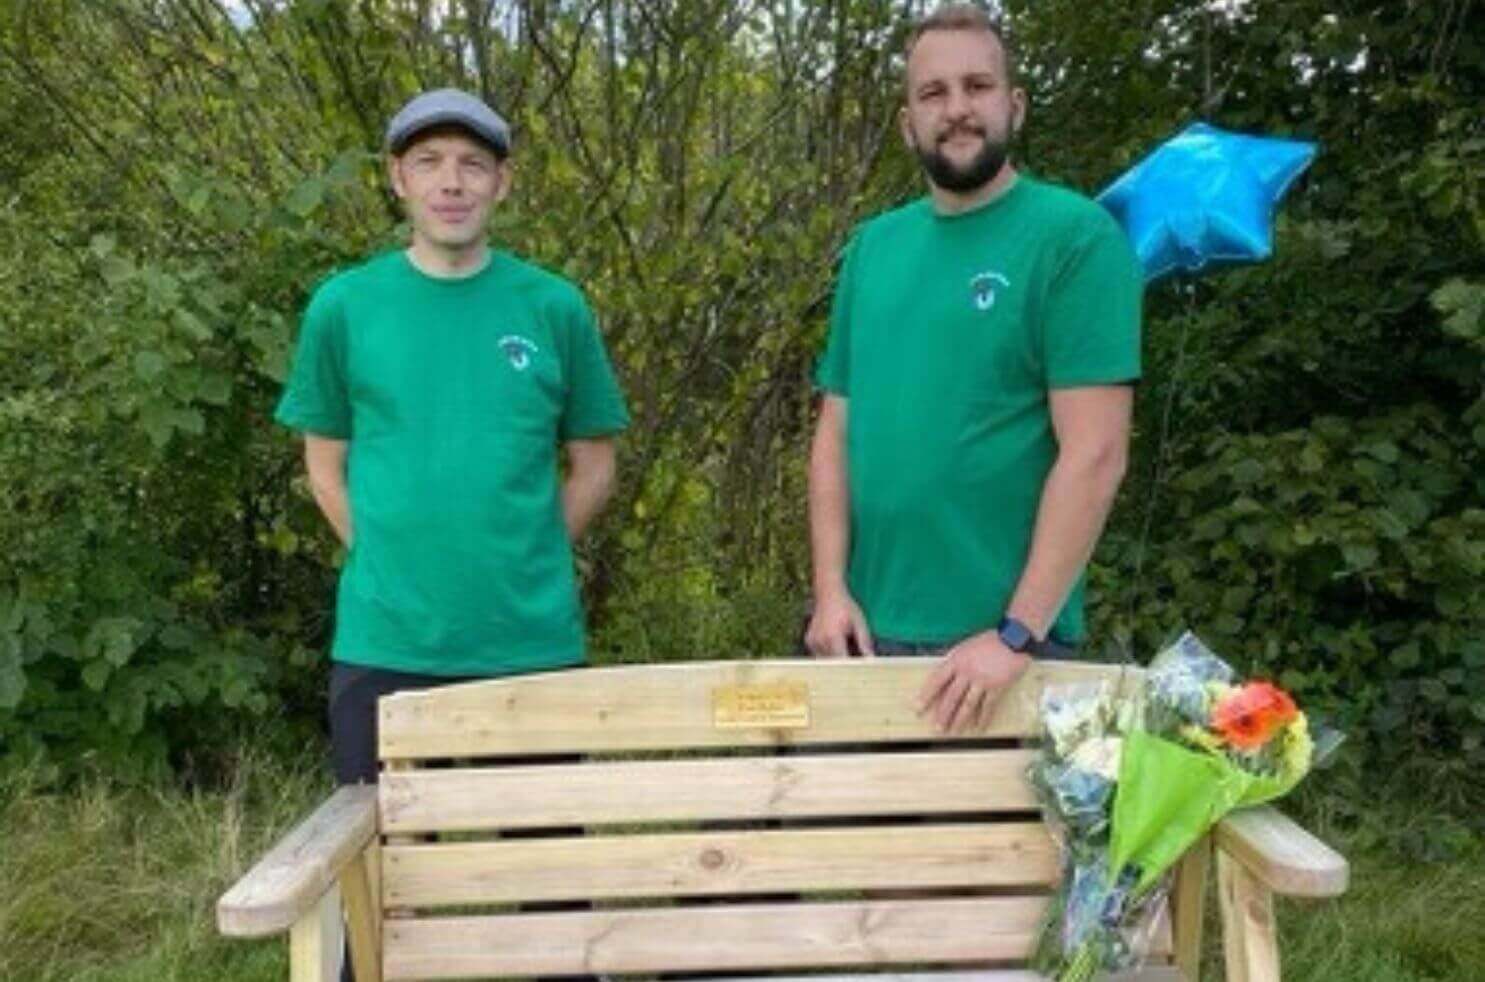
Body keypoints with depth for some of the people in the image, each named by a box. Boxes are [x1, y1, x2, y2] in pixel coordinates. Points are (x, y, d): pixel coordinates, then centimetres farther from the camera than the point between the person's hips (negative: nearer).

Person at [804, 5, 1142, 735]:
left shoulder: (1075, 235, -7)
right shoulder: (872, 246, 8)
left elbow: (1093, 455, -13)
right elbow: (836, 433, 9)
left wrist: (1015, 632, -16)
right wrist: (831, 588, -1)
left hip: (1005, 640, -4)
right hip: (867, 632, 5)